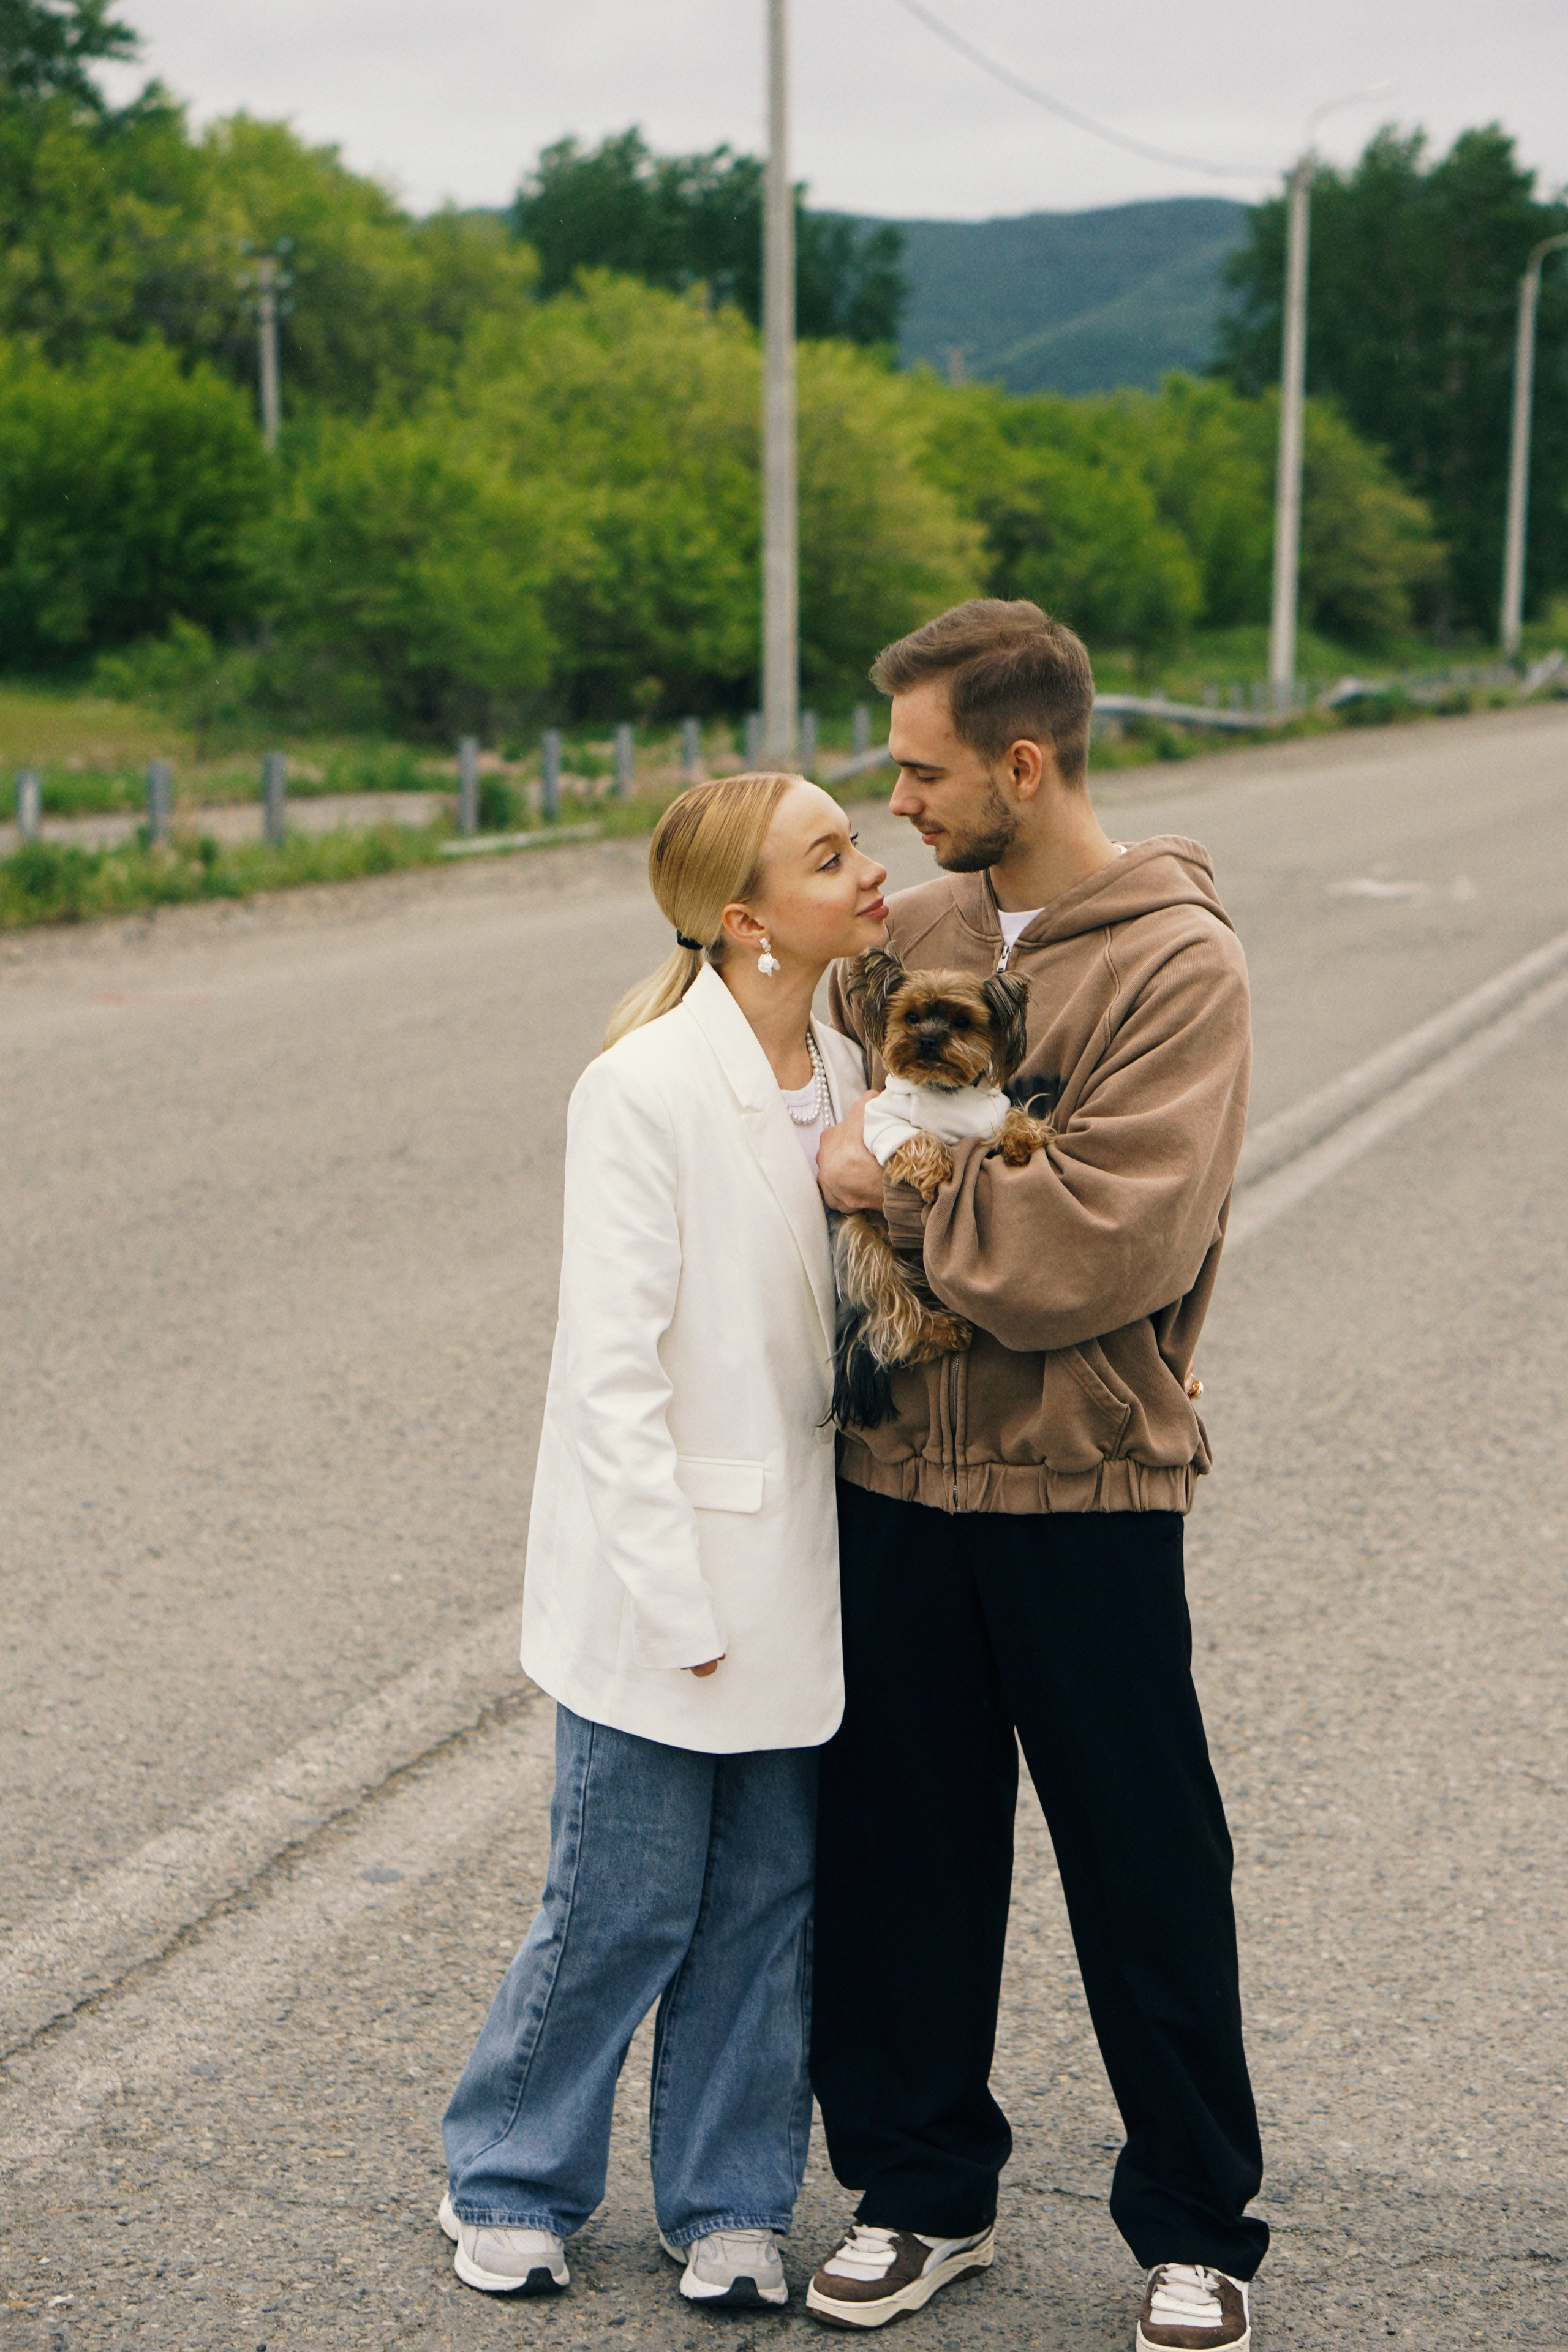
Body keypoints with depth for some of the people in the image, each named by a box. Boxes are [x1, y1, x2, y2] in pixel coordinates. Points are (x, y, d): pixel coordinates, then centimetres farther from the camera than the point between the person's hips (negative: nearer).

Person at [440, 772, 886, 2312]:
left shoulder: (846, 1071, 5)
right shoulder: (644, 1088, -16)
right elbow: (612, 1367, -17)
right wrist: (677, 1601, -17)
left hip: (795, 1573, 6)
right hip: (664, 1575, -6)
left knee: (768, 1903, 14)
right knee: (625, 1908, 6)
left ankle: (726, 2203, 31)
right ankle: (509, 2184, 29)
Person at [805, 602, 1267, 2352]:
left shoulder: (1178, 965, -12)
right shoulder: (910, 928, 7)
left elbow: (1103, 1243, -21)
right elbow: (823, 1122, 17)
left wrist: (898, 1188, -13)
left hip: (1085, 1485, -5)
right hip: (895, 1469, 5)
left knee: (1146, 1878, 7)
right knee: (901, 1848, 14)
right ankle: (923, 2189, 31)